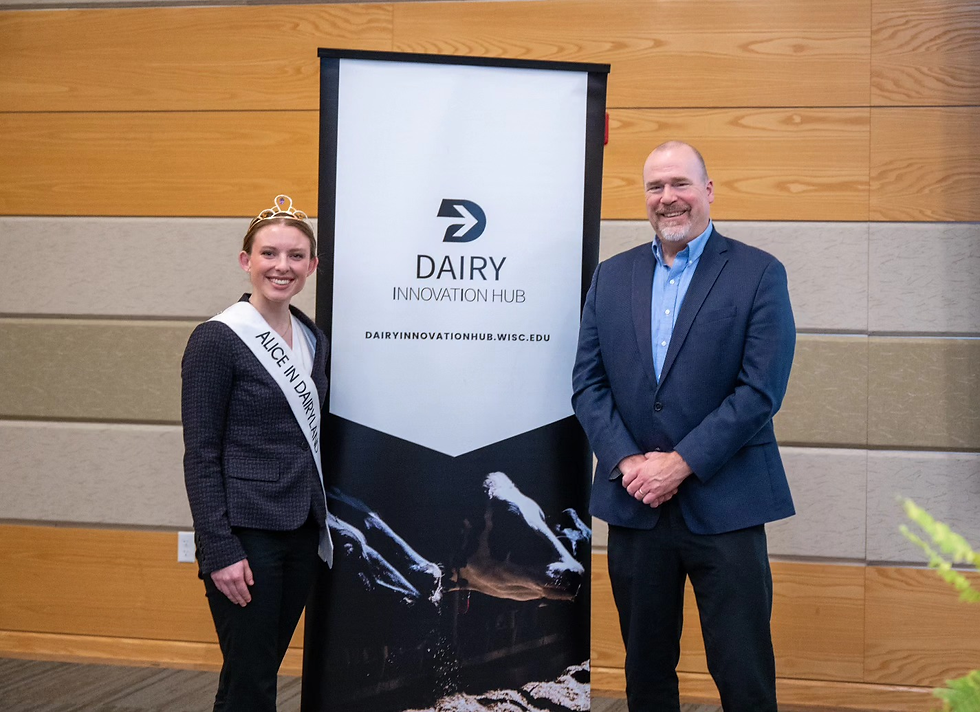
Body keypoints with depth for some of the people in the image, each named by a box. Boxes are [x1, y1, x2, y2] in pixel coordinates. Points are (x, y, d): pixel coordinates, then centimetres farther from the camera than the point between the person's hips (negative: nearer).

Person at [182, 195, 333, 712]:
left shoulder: (313, 339, 10)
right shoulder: (217, 339, -9)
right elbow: (201, 455, -12)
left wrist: (322, 527, 12)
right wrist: (220, 549, -17)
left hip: (303, 534, 6)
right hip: (246, 535, -6)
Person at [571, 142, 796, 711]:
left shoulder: (760, 274, -2)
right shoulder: (613, 276, 11)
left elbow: (760, 390, -10)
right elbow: (588, 382, 6)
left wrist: (681, 463, -14)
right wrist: (626, 461, -9)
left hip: (724, 505, -3)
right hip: (634, 502, 4)